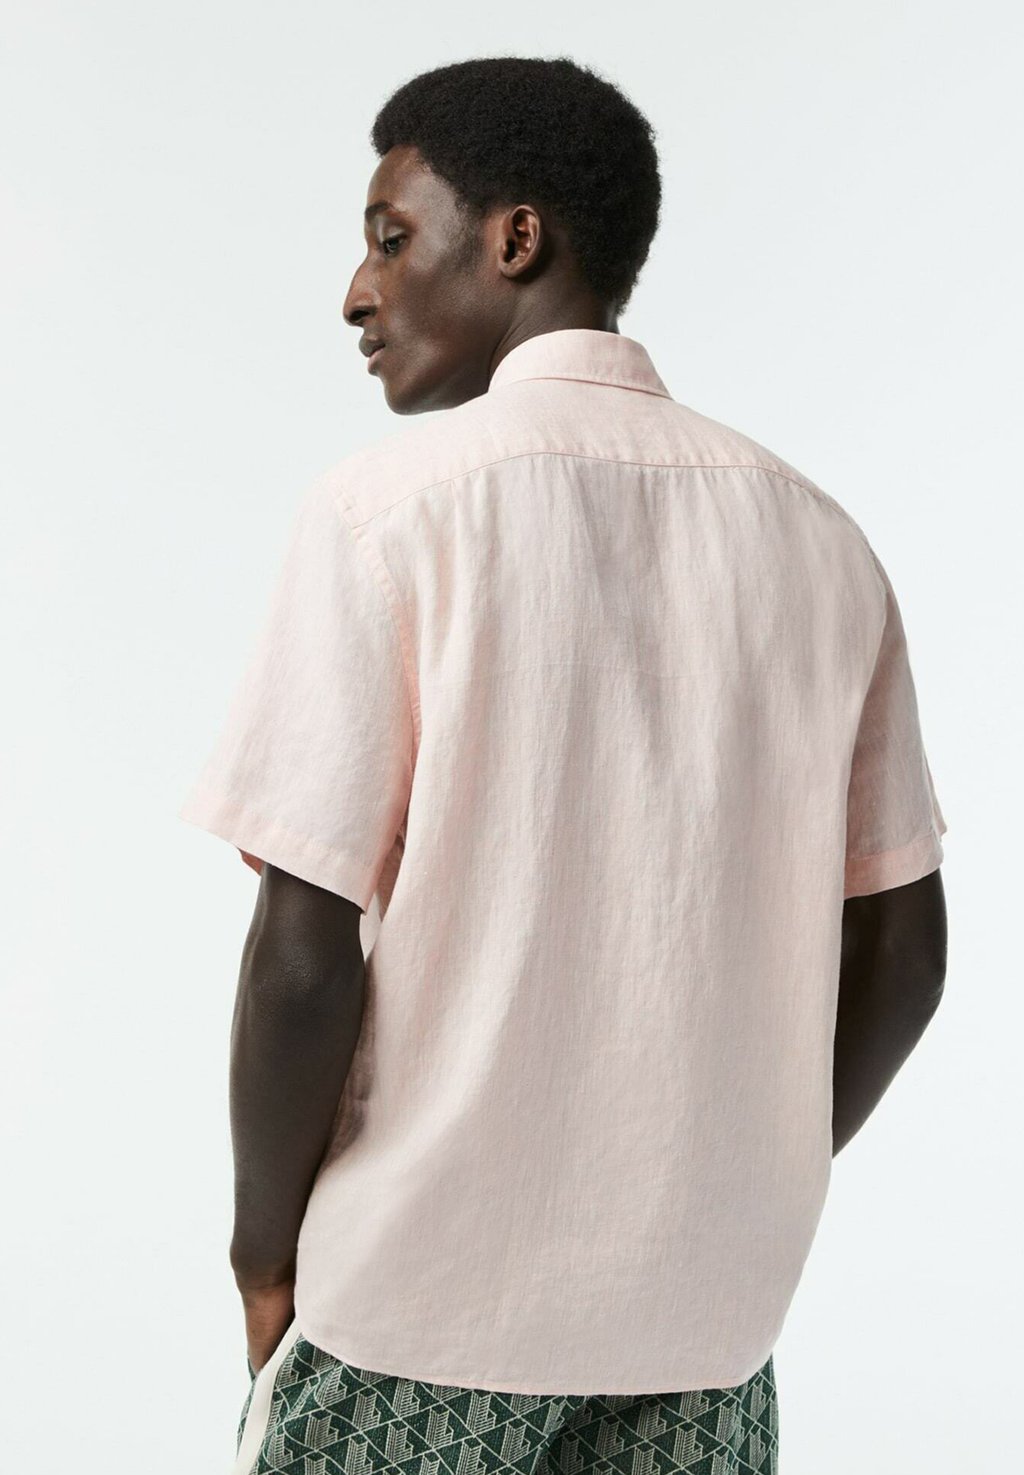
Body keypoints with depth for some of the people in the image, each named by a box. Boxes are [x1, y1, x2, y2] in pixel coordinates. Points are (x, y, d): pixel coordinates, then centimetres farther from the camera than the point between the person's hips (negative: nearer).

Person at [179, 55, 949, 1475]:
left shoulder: (386, 506, -11)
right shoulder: (815, 534, 3)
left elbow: (304, 954, -15)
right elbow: (903, 952, 5)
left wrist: (267, 1255, 0)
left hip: (418, 1306, -4)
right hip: (707, 1317, 4)